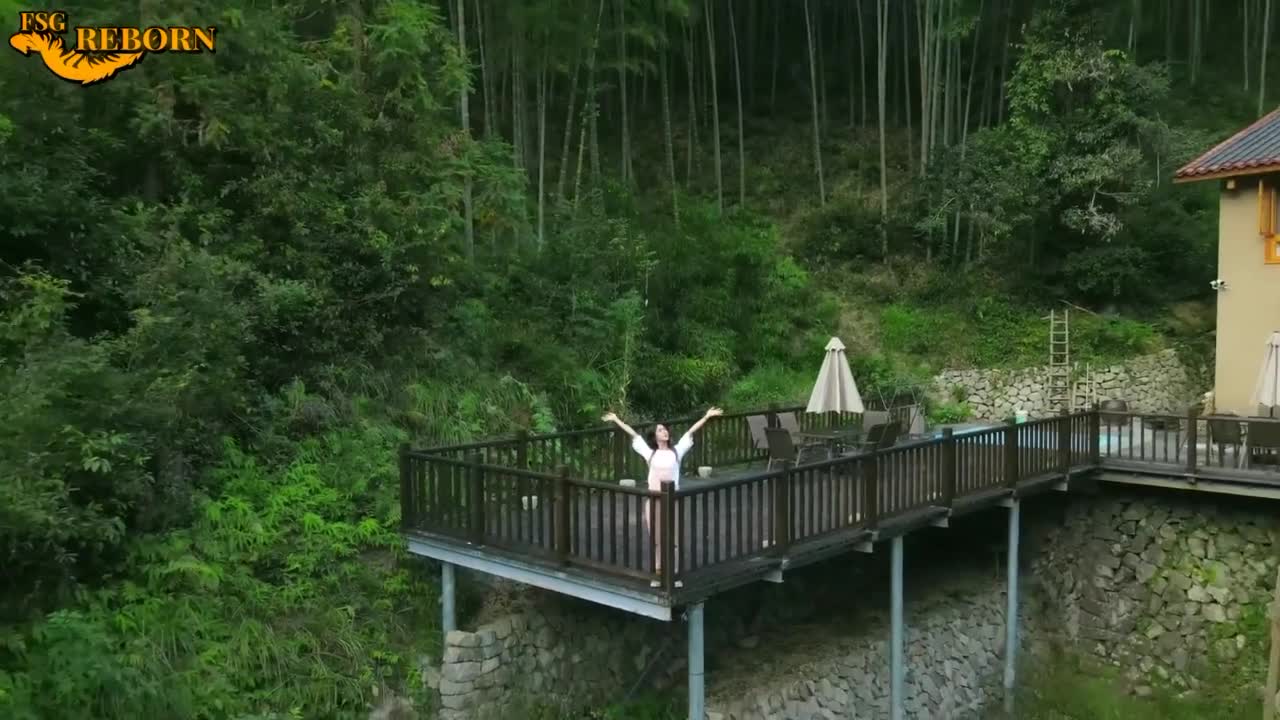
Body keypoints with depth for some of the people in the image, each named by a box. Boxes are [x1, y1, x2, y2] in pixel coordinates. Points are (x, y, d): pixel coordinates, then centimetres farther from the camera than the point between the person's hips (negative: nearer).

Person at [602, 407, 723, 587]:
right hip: (653, 500, 1)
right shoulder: (650, 453, 6)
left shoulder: (676, 451, 5)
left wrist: (707, 417, 1)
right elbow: (633, 434, 8)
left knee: (673, 539, 4)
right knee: (656, 539, 9)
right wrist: (616, 420, 13)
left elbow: (690, 432, 3)